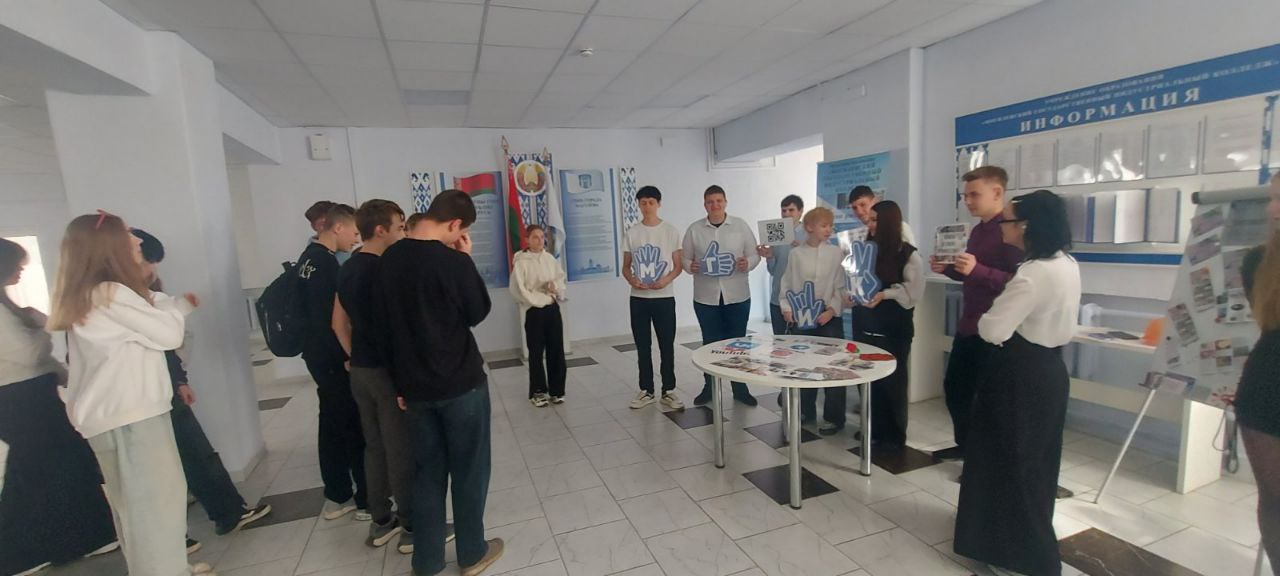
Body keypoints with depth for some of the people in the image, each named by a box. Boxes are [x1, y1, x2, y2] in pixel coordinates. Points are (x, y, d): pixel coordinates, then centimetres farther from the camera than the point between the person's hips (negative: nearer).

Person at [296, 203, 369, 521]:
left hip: (320, 355, 10)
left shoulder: (309, 257, 12)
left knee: (334, 424, 15)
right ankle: (368, 500, 11)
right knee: (357, 426, 0)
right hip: (333, 358, -10)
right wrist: (347, 358, -17)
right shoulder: (324, 262, -19)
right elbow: (330, 317, -23)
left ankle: (338, 498, 26)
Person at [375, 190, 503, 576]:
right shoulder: (454, 261, -18)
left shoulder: (390, 259, 2)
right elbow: (479, 312, -4)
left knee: (426, 472, 16)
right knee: (468, 470, 11)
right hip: (461, 383, -5)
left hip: (414, 385, 6)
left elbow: (382, 323, 7)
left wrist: (401, 382, 14)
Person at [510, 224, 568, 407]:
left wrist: (555, 286, -10)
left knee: (556, 351, 8)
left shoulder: (551, 259, 7)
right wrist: (543, 299, -13)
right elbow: (519, 290, -12)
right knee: (536, 353, 6)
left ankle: (556, 390, 21)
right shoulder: (521, 262, -7)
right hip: (534, 311, -4)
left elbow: (562, 281, 13)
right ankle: (538, 392, 20)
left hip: (553, 309, 4)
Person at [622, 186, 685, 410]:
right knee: (643, 347, 9)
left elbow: (678, 265, 1)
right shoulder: (631, 233, 4)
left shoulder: (671, 231, 0)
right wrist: (632, 280, -13)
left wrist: (666, 280, -18)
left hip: (664, 297, -2)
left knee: (667, 346, 4)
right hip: (638, 298, 2)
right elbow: (626, 266, 8)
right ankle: (646, 390, 21)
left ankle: (668, 391, 16)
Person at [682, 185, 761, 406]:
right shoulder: (694, 229, 3)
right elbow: (684, 257, 6)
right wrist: (691, 266, -15)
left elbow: (754, 254, 4)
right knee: (710, 343, 9)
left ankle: (740, 388, 22)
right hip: (705, 297, 0)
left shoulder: (740, 226, 2)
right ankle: (709, 387, 23)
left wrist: (747, 263, -17)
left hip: (737, 296, 0)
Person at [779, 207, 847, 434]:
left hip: (828, 318, -2)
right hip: (801, 318, 2)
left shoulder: (836, 253, -2)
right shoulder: (796, 254, 1)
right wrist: (786, 308, -5)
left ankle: (834, 417, 15)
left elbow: (841, 286, -3)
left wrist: (832, 310, -14)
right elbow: (787, 284, 5)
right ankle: (806, 411, 29)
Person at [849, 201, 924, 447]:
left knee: (892, 381, 6)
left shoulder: (908, 254, -7)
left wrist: (885, 294, -21)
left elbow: (914, 291, -11)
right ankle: (873, 428, 26)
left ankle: (894, 435, 20)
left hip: (894, 329, -4)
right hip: (865, 326, 4)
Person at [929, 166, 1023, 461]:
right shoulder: (978, 230, 13)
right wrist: (948, 269, 4)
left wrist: (976, 270, -34)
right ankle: (965, 443, 34)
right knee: (954, 385, 17)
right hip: (967, 326, 9)